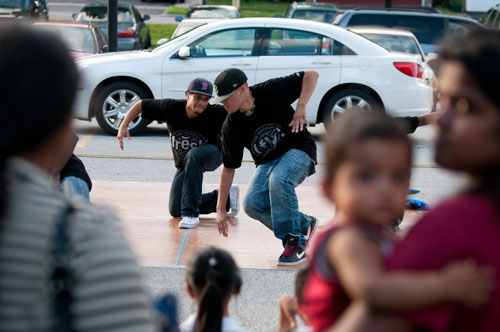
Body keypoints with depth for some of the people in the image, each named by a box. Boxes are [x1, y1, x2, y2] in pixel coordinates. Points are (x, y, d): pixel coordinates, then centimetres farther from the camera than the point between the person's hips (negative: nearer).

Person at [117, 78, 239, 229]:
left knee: (193, 155, -41)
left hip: (212, 155, -4)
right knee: (175, 210, 1)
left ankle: (191, 213, -35)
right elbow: (141, 104, -11)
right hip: (184, 164, 4)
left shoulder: (215, 113, -29)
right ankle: (226, 197, 15)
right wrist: (123, 126, -20)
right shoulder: (171, 108, -24)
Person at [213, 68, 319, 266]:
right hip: (267, 162, 5)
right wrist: (220, 209, -4)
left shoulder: (271, 92, -20)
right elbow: (228, 167, -3)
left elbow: (311, 75, -14)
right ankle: (304, 225, -1)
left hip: (298, 150, -5)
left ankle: (295, 242, -23)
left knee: (279, 180, -36)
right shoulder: (231, 127, -9)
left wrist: (301, 106, -28)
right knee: (252, 204, -20)